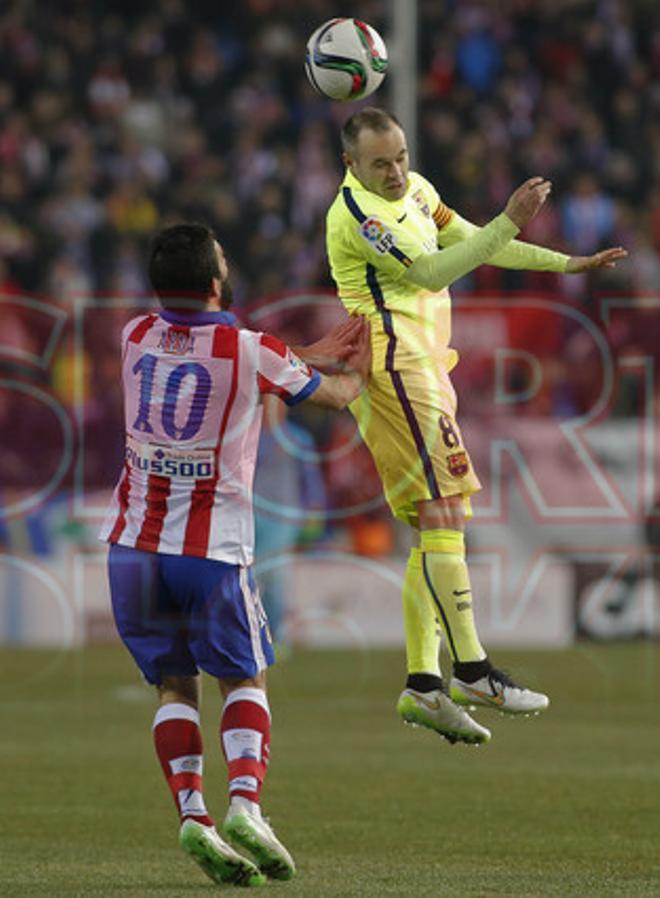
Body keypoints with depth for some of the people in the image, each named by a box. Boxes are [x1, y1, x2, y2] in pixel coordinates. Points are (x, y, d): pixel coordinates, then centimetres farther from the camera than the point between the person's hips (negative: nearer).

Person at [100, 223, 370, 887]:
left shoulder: (137, 338, 4)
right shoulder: (253, 353, -9)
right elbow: (336, 394, 9)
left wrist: (310, 352, 32)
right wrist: (358, 366, 33)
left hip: (133, 543, 3)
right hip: (212, 550, -3)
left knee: (174, 686, 11)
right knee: (244, 681, 11)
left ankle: (191, 812, -8)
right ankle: (244, 803, -11)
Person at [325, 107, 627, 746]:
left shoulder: (413, 189, 14)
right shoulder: (355, 214, -15)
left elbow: (469, 243, 24)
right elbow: (432, 273, -20)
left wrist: (565, 264, 22)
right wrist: (511, 220, -22)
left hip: (424, 370, 10)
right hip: (395, 371, -10)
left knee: (438, 527, 5)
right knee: (444, 513, -14)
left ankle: (423, 684, 3)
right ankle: (471, 670, -13)